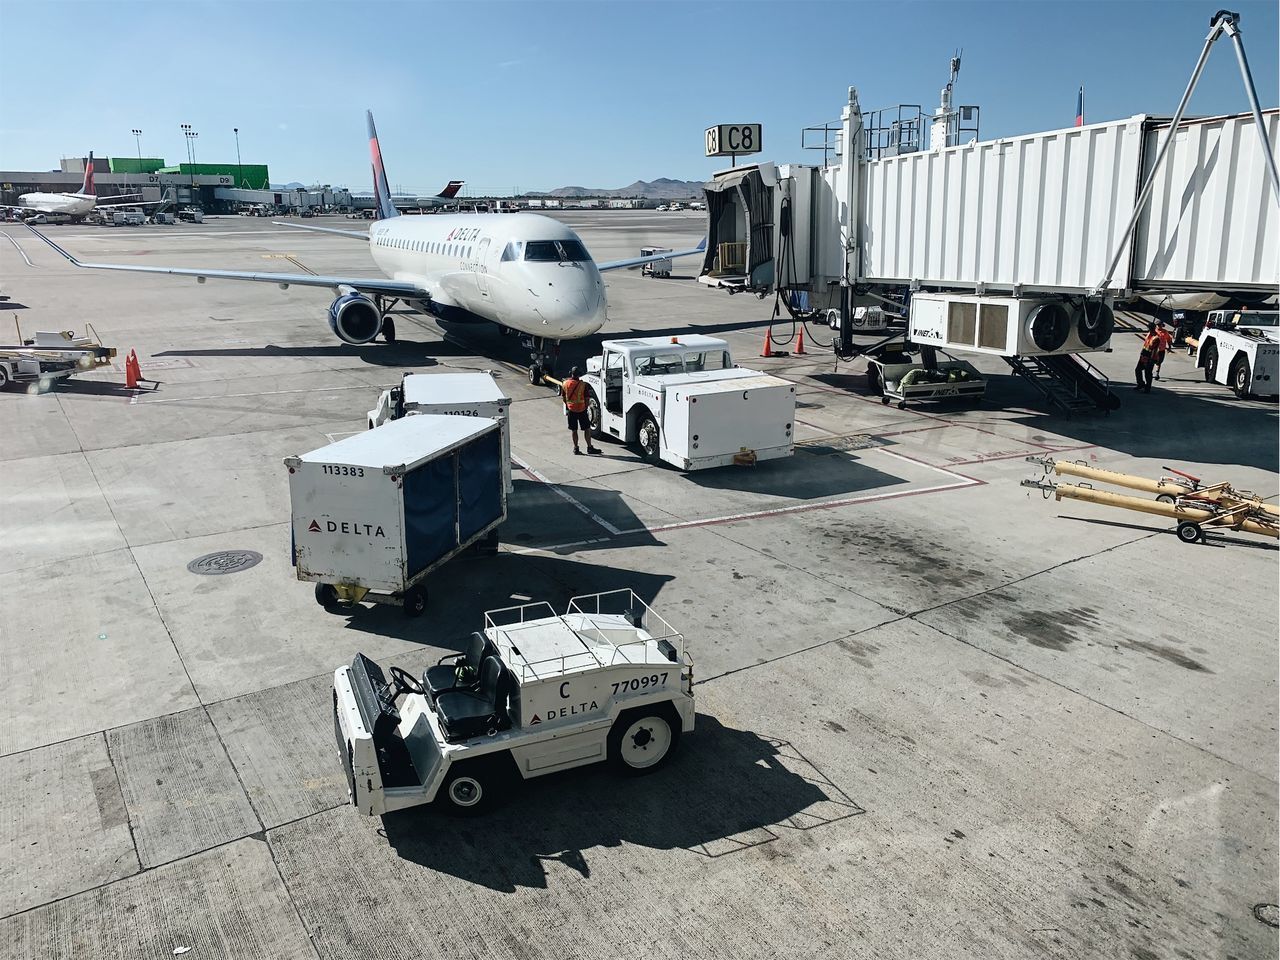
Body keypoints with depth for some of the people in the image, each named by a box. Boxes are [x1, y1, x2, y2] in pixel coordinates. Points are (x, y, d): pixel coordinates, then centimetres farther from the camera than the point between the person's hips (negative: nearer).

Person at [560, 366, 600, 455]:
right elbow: (586, 398, -7)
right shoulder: (583, 385, -12)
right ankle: (589, 448, 9)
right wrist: (586, 408, 8)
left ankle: (576, 448, 13)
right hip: (581, 409, -3)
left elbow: (564, 397, 8)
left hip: (571, 410, 3)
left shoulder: (565, 384, -2)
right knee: (587, 429, 7)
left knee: (574, 430, 10)